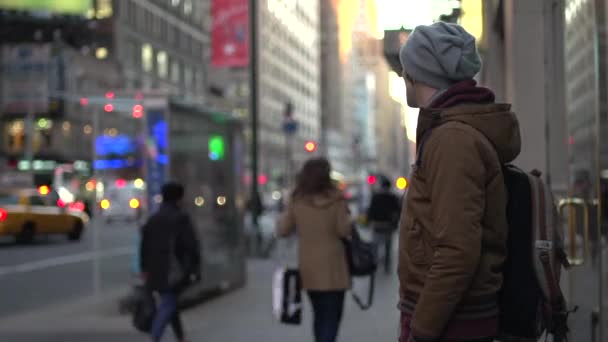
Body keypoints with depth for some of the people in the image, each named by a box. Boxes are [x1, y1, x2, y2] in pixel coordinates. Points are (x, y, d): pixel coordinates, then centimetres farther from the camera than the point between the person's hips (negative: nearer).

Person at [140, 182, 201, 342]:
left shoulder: (152, 219, 11)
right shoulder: (181, 218, -7)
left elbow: (145, 246, 11)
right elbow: (191, 245, -10)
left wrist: (145, 268, 16)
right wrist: (195, 267, -5)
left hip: (156, 270, 7)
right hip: (174, 270, -6)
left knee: (170, 301, 18)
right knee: (168, 304, -8)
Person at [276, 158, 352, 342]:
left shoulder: (296, 201, -1)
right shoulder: (335, 199, -10)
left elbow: (282, 230, 0)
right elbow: (344, 230, -11)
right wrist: (345, 215, 8)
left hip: (308, 266, 4)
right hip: (332, 266, -4)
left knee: (319, 314, 19)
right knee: (332, 316, -1)